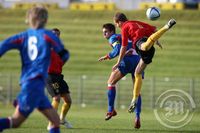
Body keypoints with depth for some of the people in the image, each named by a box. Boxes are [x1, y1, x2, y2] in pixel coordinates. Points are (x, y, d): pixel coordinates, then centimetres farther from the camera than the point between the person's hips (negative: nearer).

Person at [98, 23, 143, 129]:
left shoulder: (113, 38, 7)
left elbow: (118, 50, -10)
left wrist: (107, 57, -1)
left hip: (127, 60, -7)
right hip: (138, 60, 7)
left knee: (111, 82, 9)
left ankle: (111, 110, 5)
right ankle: (137, 117, -4)